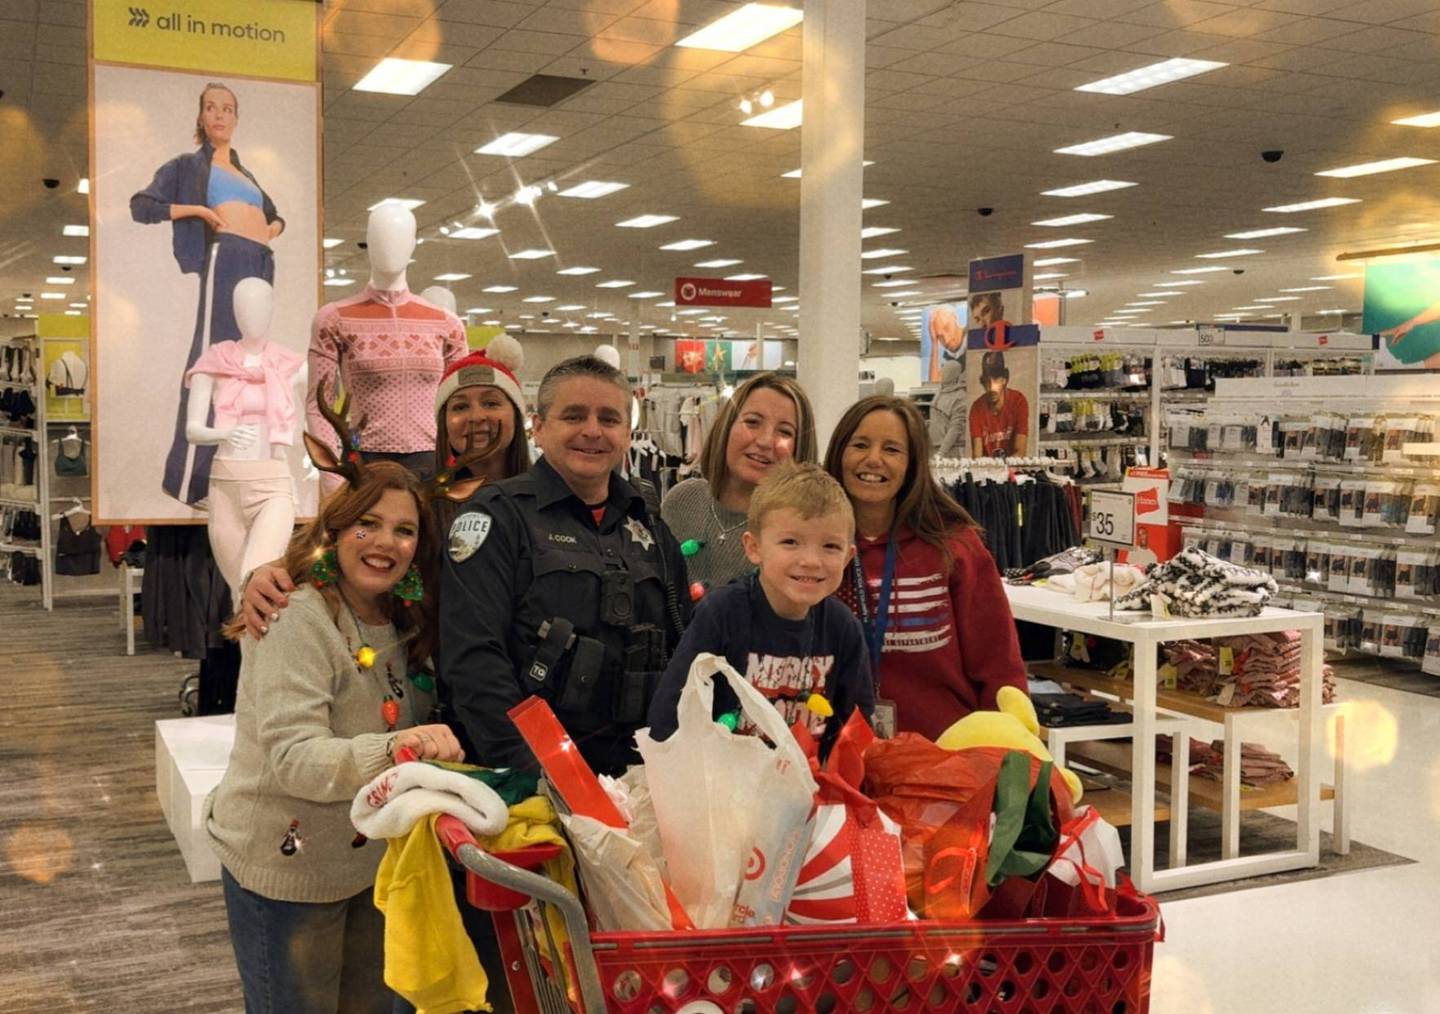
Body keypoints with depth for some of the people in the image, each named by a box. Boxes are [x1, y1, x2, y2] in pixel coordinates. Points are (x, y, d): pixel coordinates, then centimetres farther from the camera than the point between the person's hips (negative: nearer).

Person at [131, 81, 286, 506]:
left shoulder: (245, 173, 28)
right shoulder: (187, 164, 11)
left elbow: (275, 215, 39)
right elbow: (141, 205, 2)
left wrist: (272, 229, 15)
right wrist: (198, 209, -8)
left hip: (262, 264, 7)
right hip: (227, 257, -7)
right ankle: (188, 479, -17)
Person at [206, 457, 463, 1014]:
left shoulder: (399, 622, 3)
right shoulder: (296, 619, -21)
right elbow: (294, 759, -31)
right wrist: (390, 748, -47)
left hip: (370, 860, 7)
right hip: (285, 869, -7)